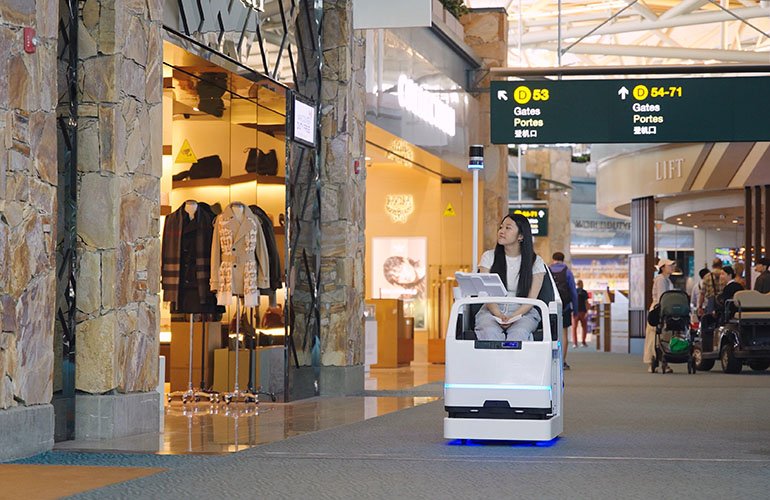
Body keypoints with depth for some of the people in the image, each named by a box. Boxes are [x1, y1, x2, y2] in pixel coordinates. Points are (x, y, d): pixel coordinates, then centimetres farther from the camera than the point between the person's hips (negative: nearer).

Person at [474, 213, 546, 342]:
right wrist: (499, 316, -16)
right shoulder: (489, 257, 12)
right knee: (490, 332, -35)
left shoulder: (535, 262, 8)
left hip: (523, 312, -1)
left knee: (519, 332, -36)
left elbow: (531, 299, 1)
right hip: (492, 310, 1)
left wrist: (513, 317, -18)